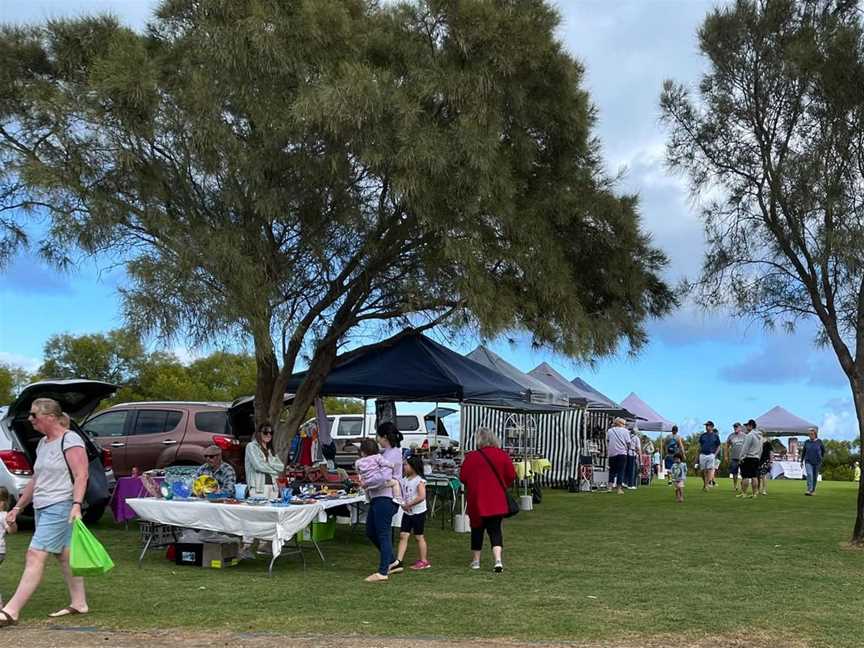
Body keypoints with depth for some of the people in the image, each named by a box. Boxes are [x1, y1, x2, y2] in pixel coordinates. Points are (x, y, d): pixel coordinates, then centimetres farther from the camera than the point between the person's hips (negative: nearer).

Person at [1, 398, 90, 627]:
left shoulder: (70, 440, -10)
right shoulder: (43, 443, 17)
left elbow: (81, 475, -17)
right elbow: (36, 480, 25)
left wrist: (77, 504, -27)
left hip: (60, 507, -9)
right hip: (42, 507, 9)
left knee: (35, 555, -13)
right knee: (64, 555, 11)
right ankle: (79, 603, 17)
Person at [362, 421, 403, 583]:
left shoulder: (393, 454, -16)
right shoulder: (384, 452, 14)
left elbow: (384, 476, -27)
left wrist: (366, 483, -16)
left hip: (385, 498, -10)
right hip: (377, 498, 10)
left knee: (383, 534, -4)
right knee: (370, 532, 18)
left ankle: (383, 572, 2)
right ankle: (391, 560, 29)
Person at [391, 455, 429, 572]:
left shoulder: (419, 481, -15)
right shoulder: (404, 480, 6)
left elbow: (422, 497, -24)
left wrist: (408, 504, -22)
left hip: (418, 512, -6)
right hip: (407, 512, 6)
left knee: (419, 536, 4)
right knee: (403, 536, 0)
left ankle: (424, 561, 18)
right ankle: (398, 562, -2)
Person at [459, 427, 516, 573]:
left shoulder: (471, 457, -11)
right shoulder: (502, 455, -3)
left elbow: (463, 477, -6)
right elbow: (511, 476, 1)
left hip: (477, 499, -2)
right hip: (497, 501, 2)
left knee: (477, 528, 14)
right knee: (495, 529, 5)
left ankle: (476, 560, 22)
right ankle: (498, 560, -13)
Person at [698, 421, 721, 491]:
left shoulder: (715, 436, 6)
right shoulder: (702, 435, 12)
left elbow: (718, 446, 8)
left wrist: (715, 454, -4)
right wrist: (699, 454, 9)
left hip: (711, 455, -3)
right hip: (702, 455, 3)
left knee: (710, 470, -12)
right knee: (703, 471, 4)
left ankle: (707, 485, -14)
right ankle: (704, 484, 18)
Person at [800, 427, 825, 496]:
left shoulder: (819, 441, -4)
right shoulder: (807, 442, 0)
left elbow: (823, 450, 12)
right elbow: (803, 452, 9)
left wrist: (822, 457, 16)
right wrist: (802, 461, 10)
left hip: (817, 462, 0)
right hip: (808, 462, 0)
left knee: (815, 476, 8)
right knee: (809, 474, -18)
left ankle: (813, 490, 25)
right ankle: (809, 490, -25)